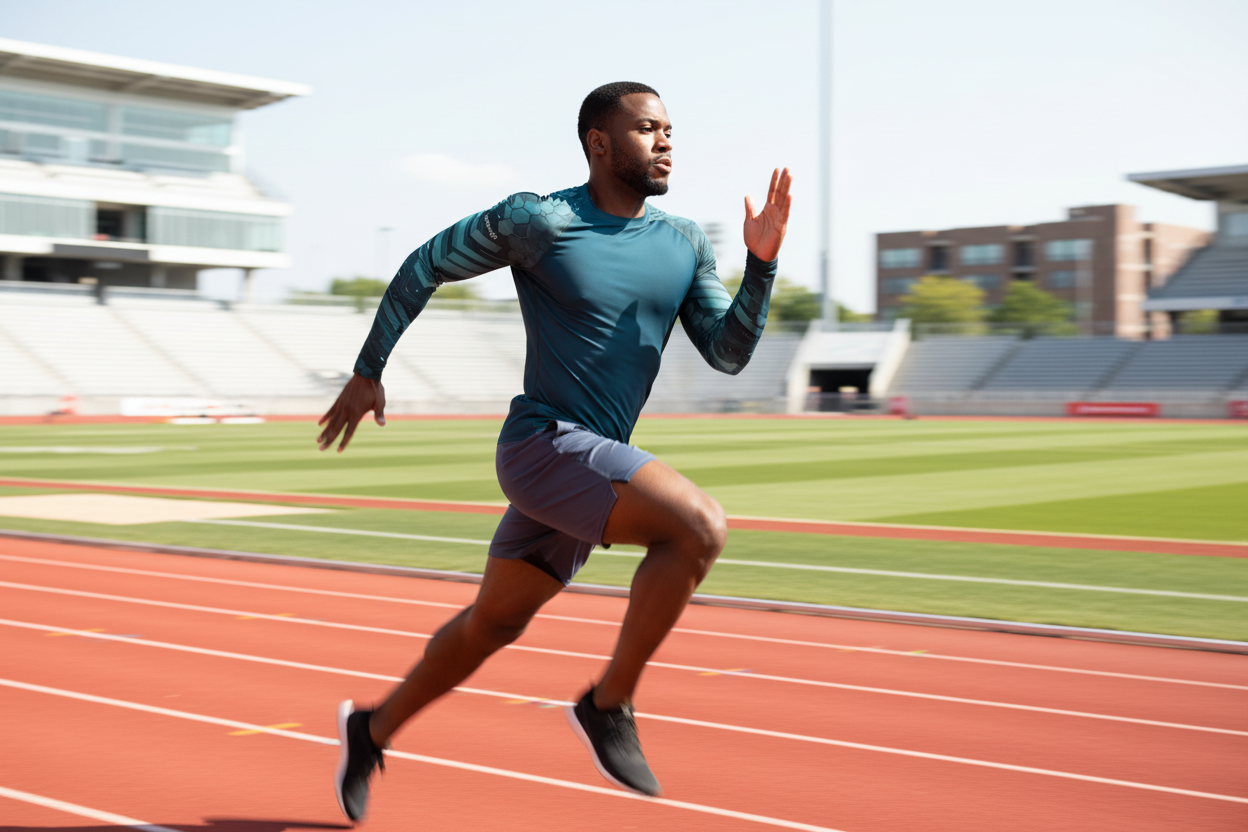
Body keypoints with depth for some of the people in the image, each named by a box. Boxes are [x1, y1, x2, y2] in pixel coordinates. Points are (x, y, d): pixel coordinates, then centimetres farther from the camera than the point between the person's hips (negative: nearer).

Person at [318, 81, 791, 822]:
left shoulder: (684, 246, 7)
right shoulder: (537, 220, -9)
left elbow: (728, 353, 4)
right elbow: (423, 267, 2)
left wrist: (762, 262, -10)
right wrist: (368, 372, 3)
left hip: (592, 465, 7)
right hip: (544, 447, -7)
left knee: (494, 624, 18)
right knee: (701, 526, -25)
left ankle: (373, 729, 39)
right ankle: (610, 705, -11)